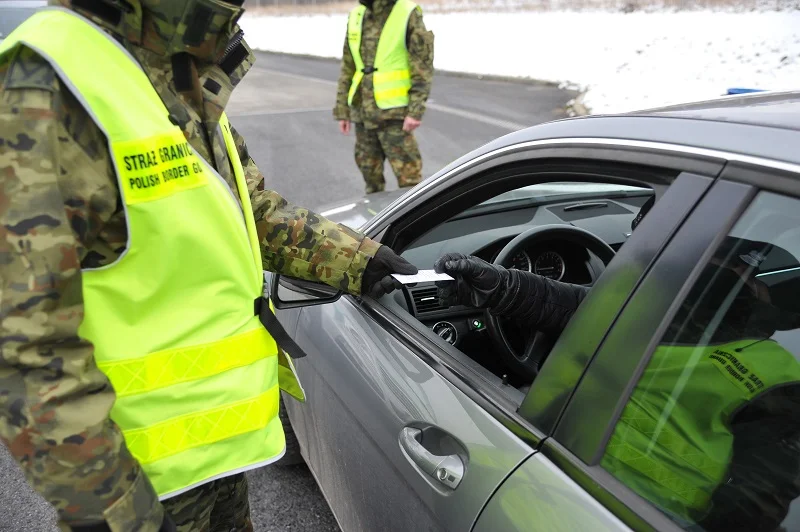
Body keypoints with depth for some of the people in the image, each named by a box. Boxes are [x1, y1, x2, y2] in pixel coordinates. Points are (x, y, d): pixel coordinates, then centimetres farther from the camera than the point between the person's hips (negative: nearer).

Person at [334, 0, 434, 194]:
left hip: (393, 113, -6)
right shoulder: (356, 17, 12)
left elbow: (423, 67, -10)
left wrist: (416, 111, -17)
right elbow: (347, 69, 15)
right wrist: (342, 110, 12)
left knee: (407, 176, -5)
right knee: (370, 175, 15)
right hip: (362, 113, 6)